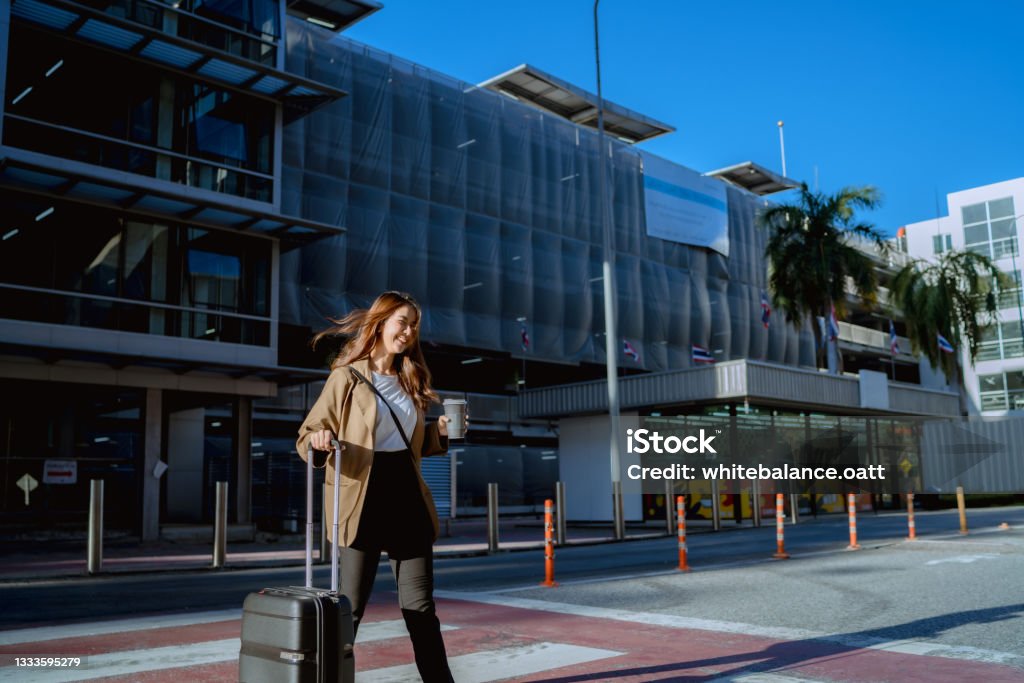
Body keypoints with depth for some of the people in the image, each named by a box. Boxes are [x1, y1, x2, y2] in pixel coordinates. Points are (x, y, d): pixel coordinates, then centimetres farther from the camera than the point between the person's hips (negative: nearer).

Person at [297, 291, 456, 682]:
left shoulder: (409, 381, 14)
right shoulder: (347, 376, -4)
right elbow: (306, 437, -5)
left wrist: (441, 432, 4)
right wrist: (318, 439, -27)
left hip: (408, 499, 5)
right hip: (363, 502, -5)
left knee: (420, 608, 9)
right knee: (349, 609, 1)